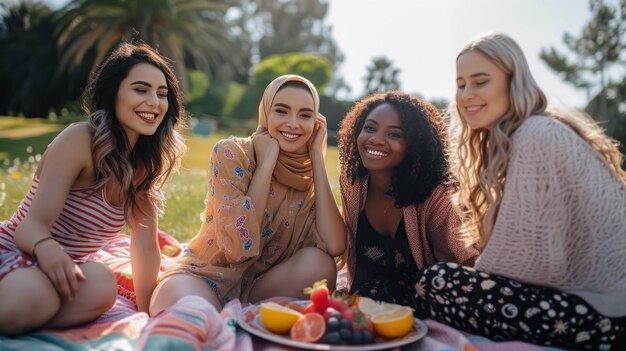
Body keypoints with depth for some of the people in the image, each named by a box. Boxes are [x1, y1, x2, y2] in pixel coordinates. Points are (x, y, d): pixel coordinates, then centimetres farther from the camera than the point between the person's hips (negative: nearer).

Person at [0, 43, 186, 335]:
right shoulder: (79, 140, -16)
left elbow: (146, 246, 0)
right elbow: (32, 223, -20)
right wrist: (46, 247, -43)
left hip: (60, 269, 5)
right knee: (32, 295, -38)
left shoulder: (145, 165, 1)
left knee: (101, 283, -30)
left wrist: (147, 315, -2)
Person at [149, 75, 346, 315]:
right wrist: (266, 161, -20)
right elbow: (239, 246, -24)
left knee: (318, 262, -24)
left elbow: (334, 247, -20)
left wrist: (317, 156, -15)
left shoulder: (310, 176, -1)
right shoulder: (231, 153, -13)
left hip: (264, 285, 5)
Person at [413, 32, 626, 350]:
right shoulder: (501, 141, 12)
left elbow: (529, 257, -21)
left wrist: (471, 289, -7)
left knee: (434, 282, -17)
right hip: (580, 289, 9)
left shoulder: (536, 135, -17)